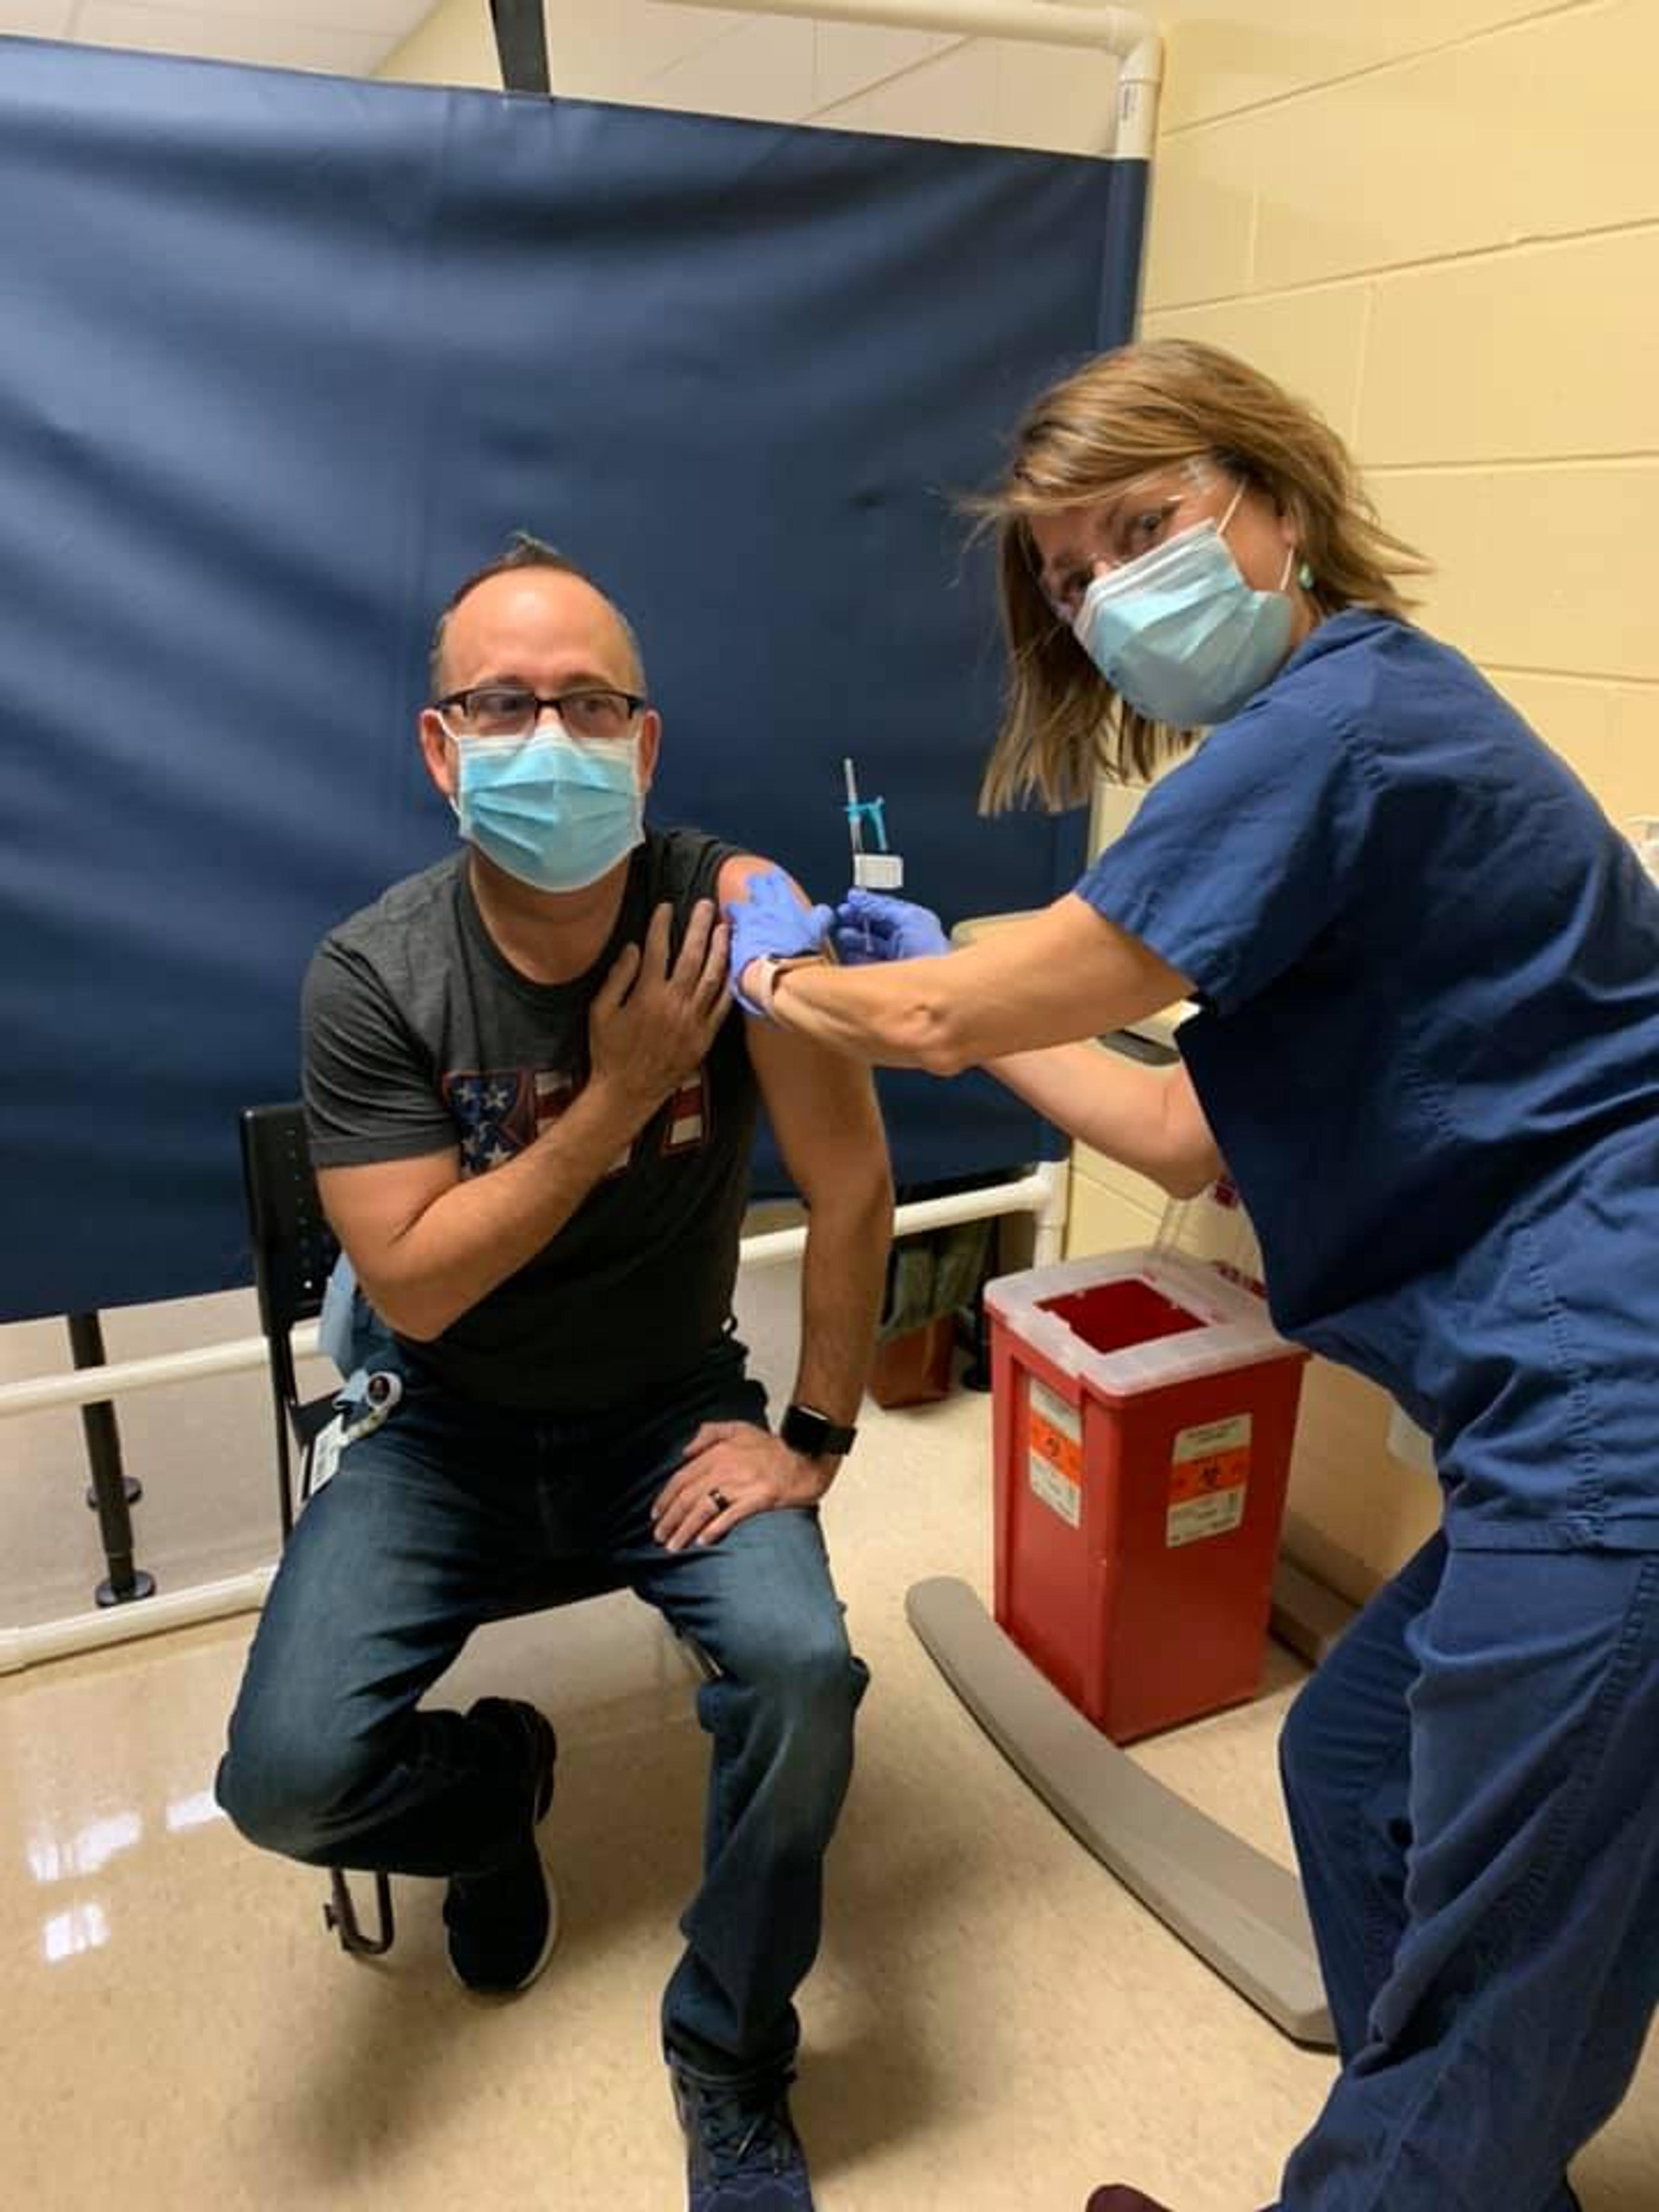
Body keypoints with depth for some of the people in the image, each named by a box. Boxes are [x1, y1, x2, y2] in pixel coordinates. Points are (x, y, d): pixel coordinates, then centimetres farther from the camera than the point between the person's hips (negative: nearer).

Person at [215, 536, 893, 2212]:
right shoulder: (371, 978, -17)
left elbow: (849, 1184, -12)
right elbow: (411, 1285, -18)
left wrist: (813, 1438, -10)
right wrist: (615, 1103, -25)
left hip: (673, 1413, 0)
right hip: (456, 1435, 1)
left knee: (801, 1671, -25)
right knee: (287, 1780, -15)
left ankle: (731, 2054, 7)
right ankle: (494, 1787, 25)